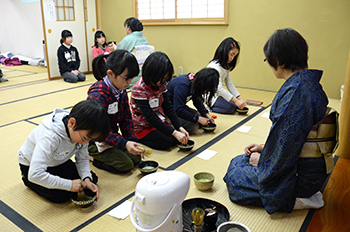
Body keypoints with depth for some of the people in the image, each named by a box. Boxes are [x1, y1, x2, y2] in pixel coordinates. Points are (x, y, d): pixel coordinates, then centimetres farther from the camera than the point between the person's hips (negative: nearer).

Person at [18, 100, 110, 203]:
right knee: (62, 196, -20)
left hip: (58, 162, 6)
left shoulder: (83, 132, -21)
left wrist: (87, 179, -26)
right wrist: (69, 185, -37)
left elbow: (83, 159, -8)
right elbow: (35, 174, -43)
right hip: (31, 166, -5)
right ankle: (28, 181, 5)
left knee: (92, 178, -5)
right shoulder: (50, 137, -41)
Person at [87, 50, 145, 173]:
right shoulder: (97, 96, -30)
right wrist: (124, 144, -36)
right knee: (126, 165, -14)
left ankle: (102, 156, 15)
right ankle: (95, 156, 6)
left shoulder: (122, 92, -2)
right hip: (95, 141, -8)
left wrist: (133, 141, -5)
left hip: (112, 136, 8)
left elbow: (126, 119, 4)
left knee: (136, 158, 4)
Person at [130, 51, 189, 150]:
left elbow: (168, 107, -2)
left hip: (158, 121, 6)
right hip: (142, 126, -6)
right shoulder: (139, 90, -26)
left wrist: (179, 128, -15)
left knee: (176, 139, -9)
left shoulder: (161, 85, -4)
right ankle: (137, 138, 0)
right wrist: (174, 132, -32)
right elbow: (150, 117, -29)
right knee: (166, 142, -21)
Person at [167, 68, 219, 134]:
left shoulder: (195, 81, -7)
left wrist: (206, 114, -9)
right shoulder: (182, 85, -32)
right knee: (193, 127, -22)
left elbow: (197, 101, 6)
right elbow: (178, 110, -34)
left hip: (180, 106, 9)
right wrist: (198, 119, -30)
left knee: (202, 116, 1)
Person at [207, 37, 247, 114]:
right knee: (231, 107, -25)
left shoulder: (225, 66, 10)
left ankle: (209, 106, -1)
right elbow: (219, 88, -29)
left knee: (237, 103, -5)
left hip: (217, 94, 10)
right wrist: (235, 100, -31)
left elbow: (230, 84, 5)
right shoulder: (215, 66, -22)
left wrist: (240, 99, -6)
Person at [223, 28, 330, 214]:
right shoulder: (309, 82, 2)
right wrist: (265, 148, 11)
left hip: (300, 175, -9)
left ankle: (295, 199, 1)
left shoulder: (295, 93, -31)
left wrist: (262, 160, -7)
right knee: (237, 162, 19)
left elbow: (286, 147, -26)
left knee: (234, 178, 2)